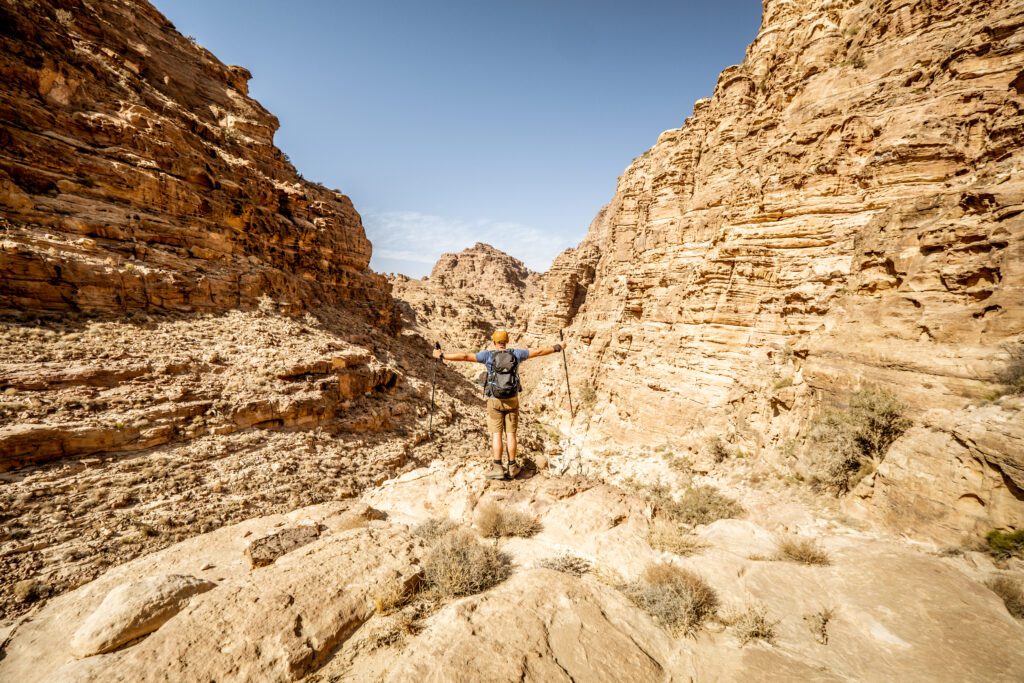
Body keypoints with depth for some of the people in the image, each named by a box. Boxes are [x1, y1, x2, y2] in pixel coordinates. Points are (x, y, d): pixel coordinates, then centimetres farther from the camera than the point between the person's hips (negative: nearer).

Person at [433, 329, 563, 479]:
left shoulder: (489, 354, -7)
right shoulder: (516, 353, -2)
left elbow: (465, 357, -13)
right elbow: (538, 351, 6)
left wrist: (442, 355, -8)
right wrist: (556, 348, 20)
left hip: (495, 401, -2)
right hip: (512, 400, 2)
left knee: (496, 434, 4)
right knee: (511, 434, 8)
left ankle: (497, 468, 3)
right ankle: (512, 467, 14)